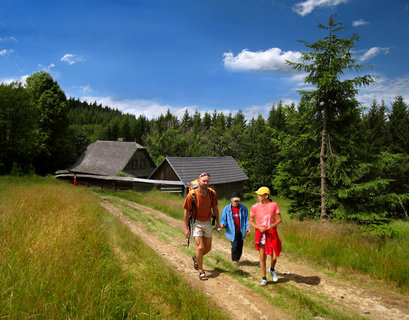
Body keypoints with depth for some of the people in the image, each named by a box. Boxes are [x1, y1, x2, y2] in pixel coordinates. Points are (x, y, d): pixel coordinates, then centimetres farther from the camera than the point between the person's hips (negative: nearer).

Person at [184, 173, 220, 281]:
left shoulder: (212, 193, -9)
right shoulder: (191, 195, -18)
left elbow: (215, 208, 6)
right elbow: (187, 212, -10)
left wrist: (218, 222, 6)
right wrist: (186, 228, -8)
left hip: (207, 223, 4)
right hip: (196, 223, -4)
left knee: (208, 248, 12)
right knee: (200, 247, -10)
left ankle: (196, 258, 42)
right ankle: (201, 271, 9)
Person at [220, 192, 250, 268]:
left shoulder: (243, 208, 1)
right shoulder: (227, 209, -2)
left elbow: (246, 219, 8)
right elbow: (223, 219, 3)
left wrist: (247, 226, -7)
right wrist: (223, 224, -18)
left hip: (241, 232, 2)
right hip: (232, 232, -2)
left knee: (240, 248, 7)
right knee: (235, 246, -13)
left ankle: (237, 259, 36)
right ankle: (234, 260, 15)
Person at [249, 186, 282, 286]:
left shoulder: (274, 205, -6)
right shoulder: (255, 207, -5)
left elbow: (279, 219, 0)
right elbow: (251, 222, 3)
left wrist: (272, 225, -18)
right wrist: (259, 227, -15)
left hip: (272, 233, 0)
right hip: (260, 233, 0)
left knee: (274, 257, 3)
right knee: (262, 256, 1)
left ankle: (272, 269, 37)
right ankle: (264, 279, 17)